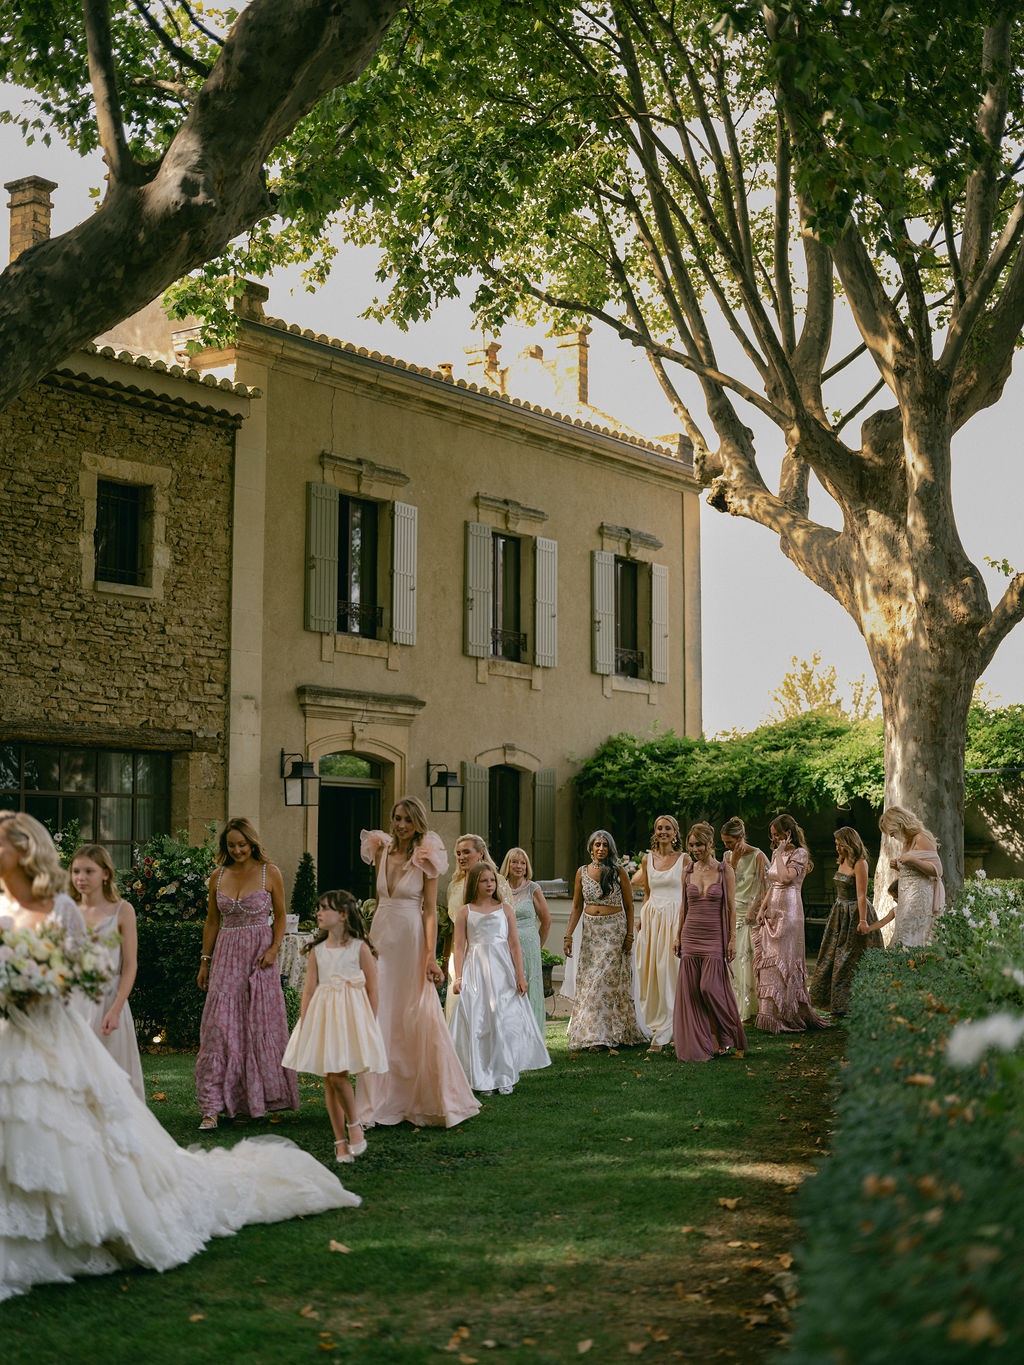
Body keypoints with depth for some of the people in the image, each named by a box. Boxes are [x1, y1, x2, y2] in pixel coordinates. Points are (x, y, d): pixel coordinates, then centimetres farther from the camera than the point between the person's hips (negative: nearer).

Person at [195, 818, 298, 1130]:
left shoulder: (269, 873, 0)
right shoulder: (218, 877, 8)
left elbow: (280, 916, 4)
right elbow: (212, 920, 14)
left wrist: (274, 949, -10)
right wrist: (205, 960, 10)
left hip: (258, 955, -2)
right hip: (226, 955, 2)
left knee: (258, 1025, 2)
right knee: (220, 1027, -6)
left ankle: (253, 1100, 17)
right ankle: (212, 1106, -7)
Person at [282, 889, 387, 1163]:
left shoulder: (360, 948, -2)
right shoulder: (317, 950, 9)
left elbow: (372, 990, -1)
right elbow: (309, 989, 8)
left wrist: (370, 1026, -4)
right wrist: (303, 1024, 0)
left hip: (350, 1015, -4)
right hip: (322, 1016, 4)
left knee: (338, 1075, -16)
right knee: (329, 1080, 4)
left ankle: (353, 1125, 8)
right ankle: (341, 1141, 12)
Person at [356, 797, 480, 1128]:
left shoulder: (425, 859, -6)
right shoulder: (382, 852, 8)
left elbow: (430, 911, -8)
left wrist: (431, 956, -15)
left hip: (411, 941, -5)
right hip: (382, 939, 5)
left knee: (417, 1019, -1)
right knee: (381, 1019, 4)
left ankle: (431, 1100, 11)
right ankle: (381, 1099, 10)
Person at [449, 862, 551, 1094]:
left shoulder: (505, 909, 8)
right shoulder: (465, 912, 6)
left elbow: (514, 945, 6)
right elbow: (460, 947, 4)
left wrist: (520, 975, -1)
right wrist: (458, 977, -5)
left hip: (503, 971, 1)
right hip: (476, 972, -1)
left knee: (505, 1021, -2)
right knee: (478, 1022, -2)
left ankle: (505, 1077, 8)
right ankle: (483, 1080, 6)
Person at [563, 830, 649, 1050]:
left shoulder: (618, 871, -3)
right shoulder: (582, 872, 6)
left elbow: (629, 905, 0)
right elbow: (577, 907, 10)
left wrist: (629, 935, -6)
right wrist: (568, 935, 4)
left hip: (614, 930, -4)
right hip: (590, 931, 4)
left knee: (605, 980, -7)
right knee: (588, 980, 1)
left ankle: (599, 1035, -3)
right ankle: (592, 1034, 9)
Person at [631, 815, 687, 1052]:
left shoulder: (684, 859, 0)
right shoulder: (647, 859, 10)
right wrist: (641, 922, 9)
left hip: (674, 919, -4)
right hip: (651, 918, 4)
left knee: (669, 972, -5)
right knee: (649, 971, 3)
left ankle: (663, 1034, -2)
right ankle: (657, 1025, 16)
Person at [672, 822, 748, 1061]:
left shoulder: (725, 871, -3)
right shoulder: (688, 871, 8)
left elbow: (731, 908, -3)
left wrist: (732, 938, -8)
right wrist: (678, 936, 10)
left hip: (715, 937, -4)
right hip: (691, 937, 4)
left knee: (710, 987, -10)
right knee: (691, 991, 1)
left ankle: (725, 1039, 9)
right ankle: (699, 1043, 7)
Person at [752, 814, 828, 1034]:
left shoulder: (799, 854, -6)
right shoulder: (776, 854, 16)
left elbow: (785, 878, -21)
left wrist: (780, 854, -13)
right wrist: (762, 908, 9)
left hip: (788, 910, -8)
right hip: (772, 911, 8)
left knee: (784, 960, -8)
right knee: (770, 960, 5)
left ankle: (787, 1016, -4)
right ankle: (773, 1014, 8)